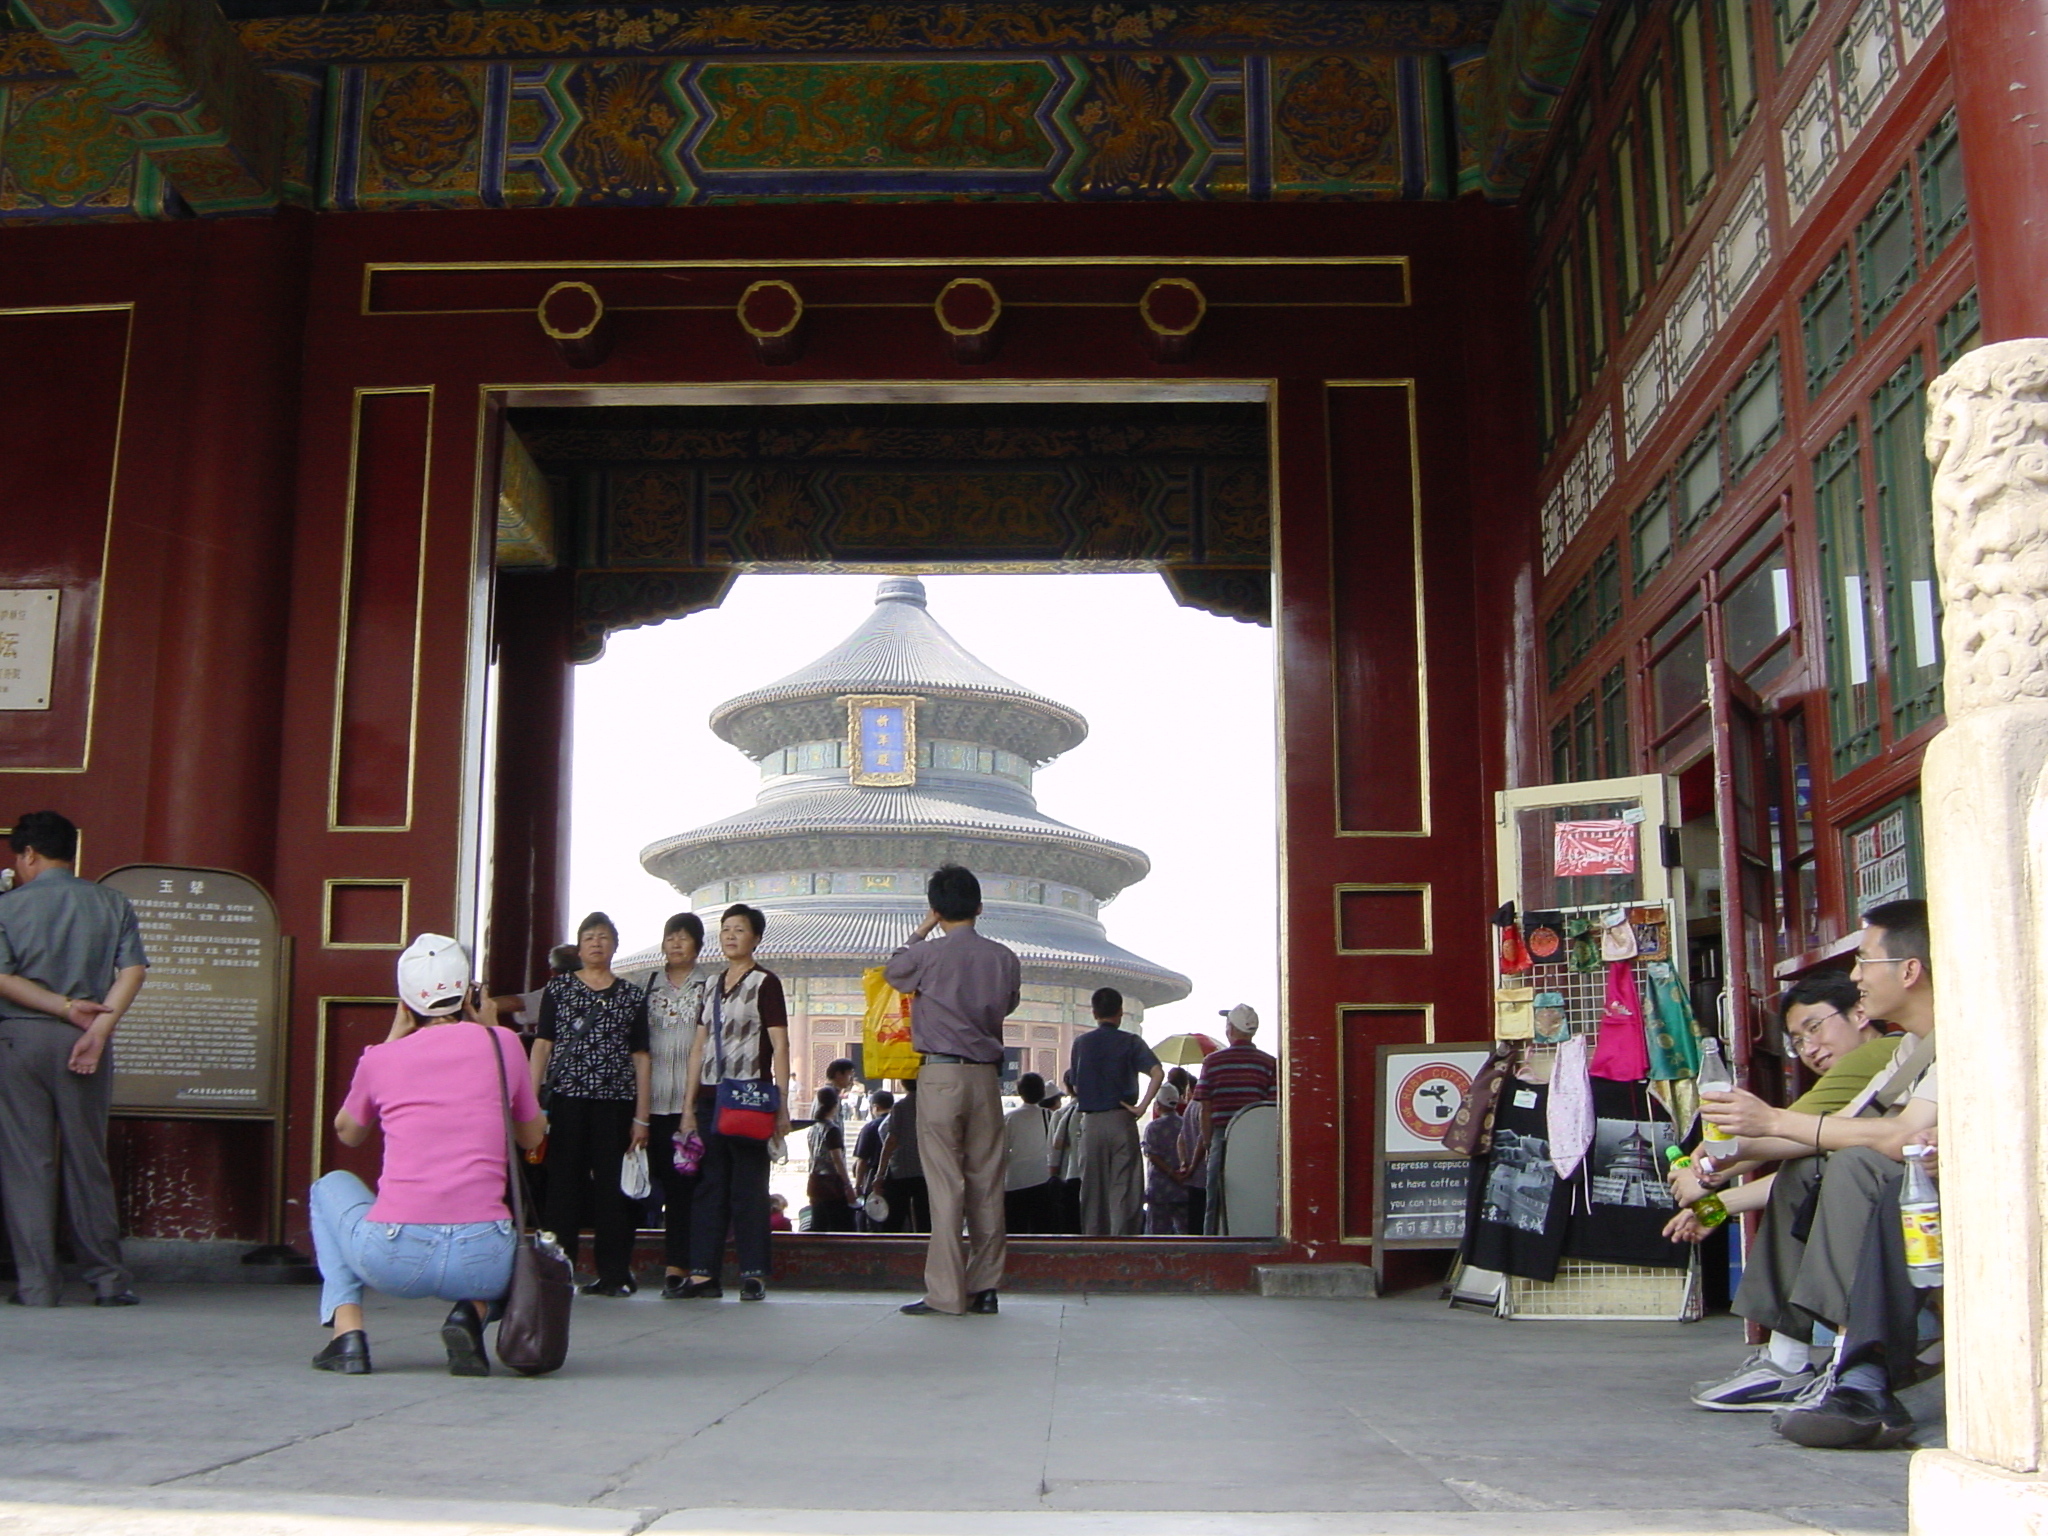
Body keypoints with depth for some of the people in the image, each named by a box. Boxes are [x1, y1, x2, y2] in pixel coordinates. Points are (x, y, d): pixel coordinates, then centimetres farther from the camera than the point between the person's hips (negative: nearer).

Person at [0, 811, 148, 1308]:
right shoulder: (112, 904, 5)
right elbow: (133, 970, -6)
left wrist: (64, 1006, -8)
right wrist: (99, 1025, -12)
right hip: (84, 1041, 2)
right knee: (87, 1160, 8)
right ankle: (108, 1279, 10)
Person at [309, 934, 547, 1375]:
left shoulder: (382, 1059, 6)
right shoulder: (501, 1044, 5)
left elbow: (347, 1134, 28)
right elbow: (532, 1137, 21)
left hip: (392, 1258, 0)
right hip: (481, 1262, 0)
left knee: (331, 1185, 32)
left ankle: (347, 1331, 14)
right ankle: (471, 1315, 4)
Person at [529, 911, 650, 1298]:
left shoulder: (632, 997, 11)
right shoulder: (558, 989, 9)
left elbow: (640, 1058, 9)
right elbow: (542, 1045, 5)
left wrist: (641, 1116, 3)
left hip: (615, 1103, 1)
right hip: (566, 1099, -1)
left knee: (612, 1186, 1)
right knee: (564, 1184, -2)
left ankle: (615, 1273, 8)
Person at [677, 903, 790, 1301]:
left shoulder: (765, 982, -1)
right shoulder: (713, 987, 17)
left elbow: (780, 1046, -6)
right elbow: (698, 1047, 18)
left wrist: (781, 1103, -13)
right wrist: (690, 1104, 12)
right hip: (711, 1097, 6)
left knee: (748, 1186, -4)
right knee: (709, 1185, 5)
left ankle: (753, 1275, 1)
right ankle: (703, 1273, 8)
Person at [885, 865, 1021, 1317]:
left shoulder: (929, 954, -8)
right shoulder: (1005, 959, 3)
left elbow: (892, 970, 14)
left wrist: (922, 930, 23)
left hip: (941, 1075, -4)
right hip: (987, 1076, 4)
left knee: (946, 1186, -4)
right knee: (987, 1184, 8)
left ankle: (946, 1294, -4)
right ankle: (985, 1288, 11)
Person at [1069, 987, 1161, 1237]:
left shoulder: (1080, 1044, 7)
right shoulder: (1130, 1042, 0)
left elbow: (1075, 1088, 10)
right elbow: (1157, 1072, -14)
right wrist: (1142, 1106, -11)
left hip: (1091, 1123, 2)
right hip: (1121, 1121, -2)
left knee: (1092, 1189, 7)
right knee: (1124, 1188, -1)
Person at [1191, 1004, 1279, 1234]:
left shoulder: (1212, 1061, 1)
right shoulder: (1269, 1063, 2)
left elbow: (1205, 1109, 2)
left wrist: (1206, 1143, 11)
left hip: (1222, 1137, 0)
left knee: (1216, 1203, 6)